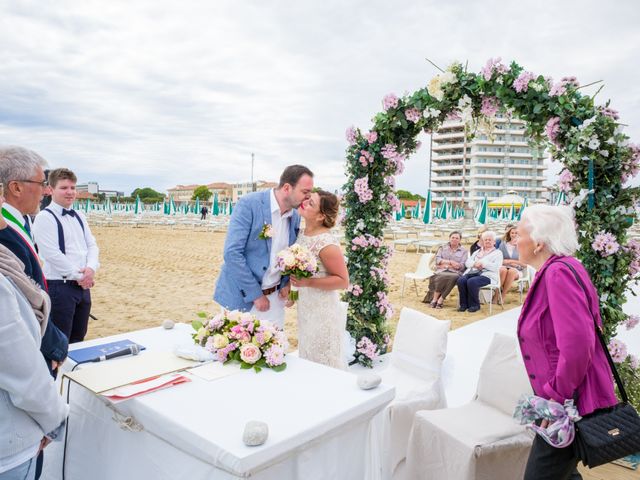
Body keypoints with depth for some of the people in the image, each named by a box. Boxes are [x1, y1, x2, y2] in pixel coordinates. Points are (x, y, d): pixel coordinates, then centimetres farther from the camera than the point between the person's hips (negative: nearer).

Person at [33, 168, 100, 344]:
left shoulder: (79, 216, 12)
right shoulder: (44, 217, -10)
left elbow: (92, 245, 9)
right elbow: (52, 254, -16)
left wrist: (91, 269, -10)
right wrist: (79, 275, -13)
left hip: (83, 285, 7)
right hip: (60, 286, -7)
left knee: (78, 340, 16)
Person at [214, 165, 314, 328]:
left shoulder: (295, 216, 2)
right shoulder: (249, 204, -16)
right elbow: (232, 252, -20)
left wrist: (286, 283, -1)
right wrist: (255, 294, -16)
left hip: (274, 297, 5)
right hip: (241, 296, -5)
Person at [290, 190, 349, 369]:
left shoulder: (326, 243, -23)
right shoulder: (302, 234, 1)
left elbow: (342, 281, -19)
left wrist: (308, 282, -26)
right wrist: (293, 285, 4)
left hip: (323, 314, -8)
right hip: (306, 309, 8)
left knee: (324, 365, 9)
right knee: (308, 361, 22)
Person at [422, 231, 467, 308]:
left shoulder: (463, 251, 14)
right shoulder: (443, 248, 20)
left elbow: (461, 266, 1)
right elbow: (437, 259, 5)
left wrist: (445, 264, -6)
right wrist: (450, 262, -8)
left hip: (455, 272, 0)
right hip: (441, 271, 1)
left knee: (454, 277, -37)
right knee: (441, 277, -36)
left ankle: (440, 300, -29)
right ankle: (435, 299, -23)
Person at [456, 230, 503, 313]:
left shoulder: (498, 253, 12)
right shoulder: (477, 252, 28)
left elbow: (496, 267, -6)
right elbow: (467, 262, 16)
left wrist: (483, 264, -13)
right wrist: (475, 264, -5)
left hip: (487, 275, -5)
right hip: (472, 272, 5)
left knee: (471, 282, -34)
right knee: (461, 280, -27)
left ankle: (474, 305, -16)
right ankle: (464, 304, -15)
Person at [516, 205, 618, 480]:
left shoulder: (558, 273, -22)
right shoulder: (552, 271, 8)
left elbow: (577, 343, -31)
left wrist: (558, 397, -21)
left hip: (571, 405, -10)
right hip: (564, 402, 10)